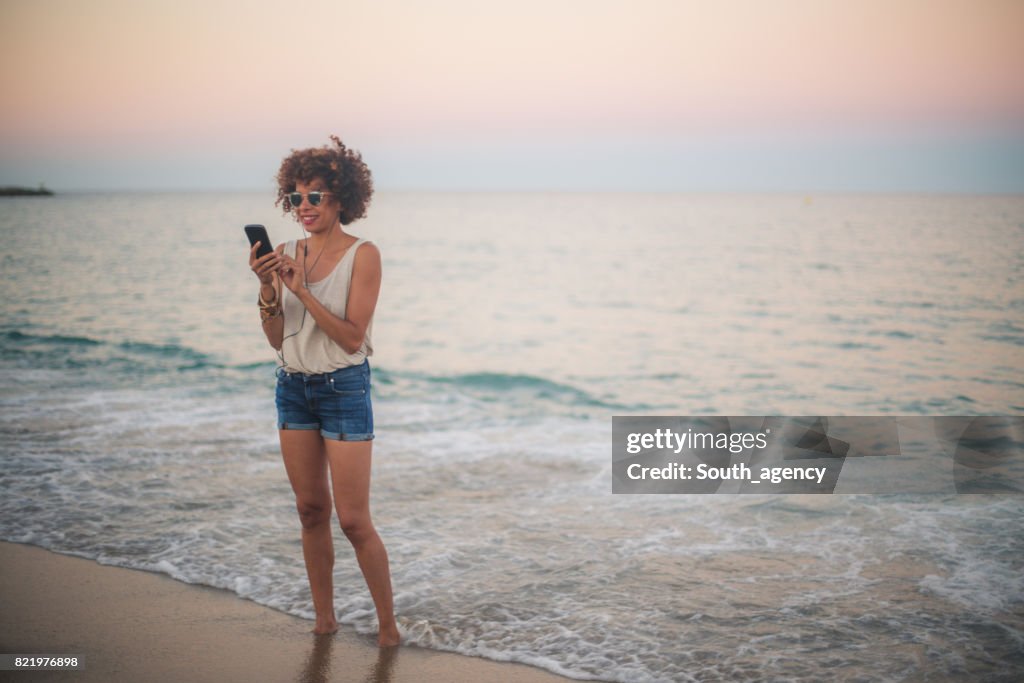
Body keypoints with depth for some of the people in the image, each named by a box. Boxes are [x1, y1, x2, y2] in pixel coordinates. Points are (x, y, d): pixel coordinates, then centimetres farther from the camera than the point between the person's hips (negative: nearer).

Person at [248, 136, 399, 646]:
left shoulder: (363, 255, -10)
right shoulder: (289, 255, 4)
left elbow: (352, 337, -17)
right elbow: (277, 338, 2)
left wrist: (301, 290, -22)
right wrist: (268, 288, -14)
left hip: (344, 389, -5)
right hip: (293, 388, 5)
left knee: (353, 520, -5)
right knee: (310, 510, 11)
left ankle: (388, 625, 10)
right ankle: (324, 620, 23)